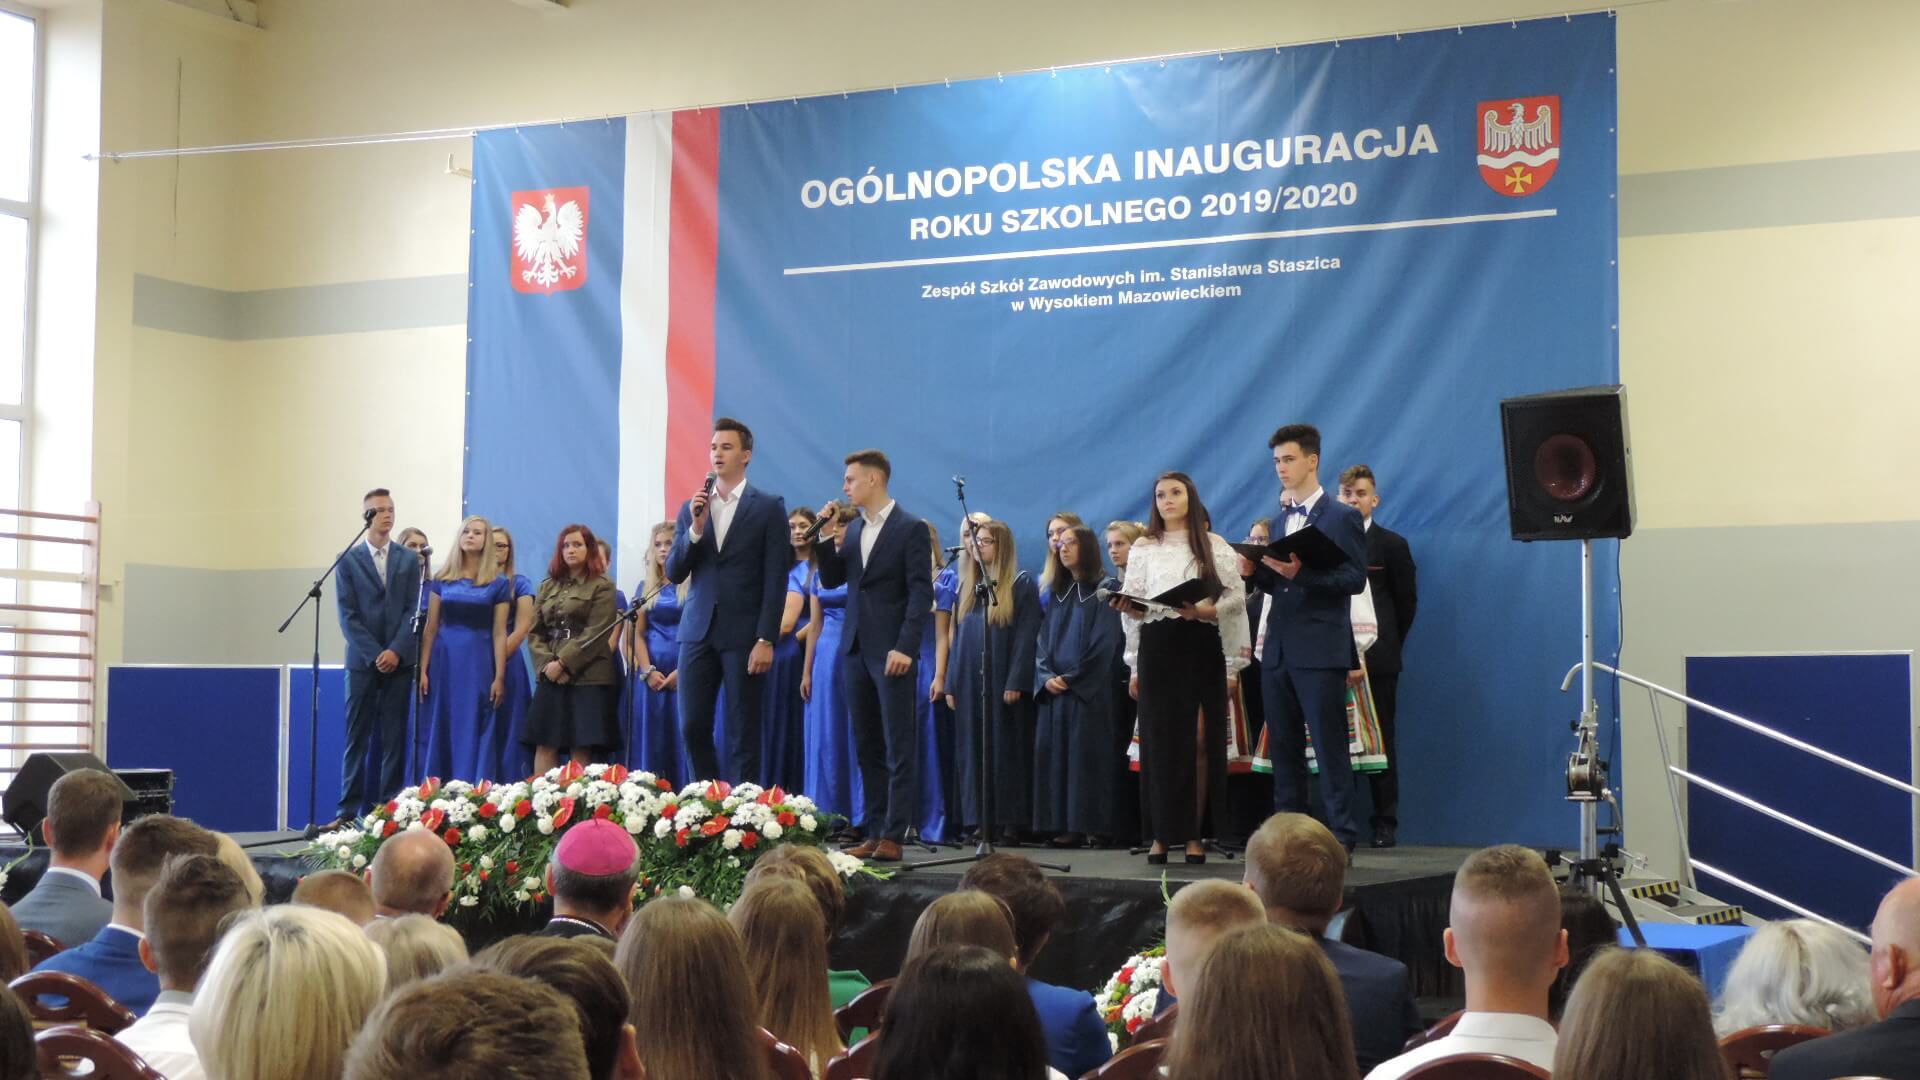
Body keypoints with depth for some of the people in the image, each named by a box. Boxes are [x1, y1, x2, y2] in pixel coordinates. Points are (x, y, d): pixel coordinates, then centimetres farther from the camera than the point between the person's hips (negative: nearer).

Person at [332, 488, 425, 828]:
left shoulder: (409, 561, 10)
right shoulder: (348, 561, 5)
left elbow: (413, 610, 3)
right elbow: (348, 615, -1)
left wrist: (396, 651, -11)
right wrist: (375, 654, -10)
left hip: (399, 660, 1)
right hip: (362, 660, -1)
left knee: (394, 739, 1)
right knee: (357, 738, 0)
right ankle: (349, 811, 1)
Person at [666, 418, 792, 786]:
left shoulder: (769, 507, 0)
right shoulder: (691, 508, 11)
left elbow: (776, 579, -5)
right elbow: (674, 573, 7)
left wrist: (766, 640, -11)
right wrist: (695, 529, -9)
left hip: (743, 634, -4)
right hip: (698, 631, 4)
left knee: (742, 733, 0)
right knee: (692, 727, 3)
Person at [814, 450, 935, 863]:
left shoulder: (911, 529, -5)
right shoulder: (852, 530, 15)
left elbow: (921, 593, -10)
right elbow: (831, 581, 15)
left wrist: (905, 648, -17)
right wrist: (827, 541, 0)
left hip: (891, 653, -7)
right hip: (856, 650, 7)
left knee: (898, 747, -4)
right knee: (866, 747, 8)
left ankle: (893, 836, -5)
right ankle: (874, 832, 12)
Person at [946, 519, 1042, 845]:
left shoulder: (1021, 585, -2)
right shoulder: (967, 587, 15)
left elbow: (1026, 637, -9)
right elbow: (957, 637, 15)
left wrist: (1016, 682, -17)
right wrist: (952, 684, 8)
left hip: (1003, 683, -5)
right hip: (970, 681, 6)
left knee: (1007, 749, -3)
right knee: (973, 750, 4)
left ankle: (1011, 821, 0)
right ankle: (980, 820, 8)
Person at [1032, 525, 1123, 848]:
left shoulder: (1104, 589, -1)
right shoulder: (1059, 593, 18)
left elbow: (1104, 643, -10)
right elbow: (1044, 641, 14)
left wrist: (1070, 678, -12)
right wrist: (1046, 676, -4)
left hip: (1089, 692, -6)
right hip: (1054, 689, 6)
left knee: (1085, 756, -7)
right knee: (1053, 754, 1)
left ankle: (1083, 825, -6)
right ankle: (1060, 825, 3)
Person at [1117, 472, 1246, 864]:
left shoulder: (1214, 546, 9)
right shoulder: (1143, 548, 12)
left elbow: (1238, 597, 3)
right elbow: (1131, 608, 12)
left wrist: (1209, 610, -13)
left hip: (1201, 645, -1)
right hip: (1157, 646, 1)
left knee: (1201, 742, -5)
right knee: (1160, 742, -1)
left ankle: (1194, 834, 0)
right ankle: (1162, 833, 4)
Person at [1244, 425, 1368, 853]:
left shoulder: (1341, 518, -3)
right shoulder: (1281, 520, 18)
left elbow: (1355, 579, -12)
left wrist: (1301, 572, -23)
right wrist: (1256, 572, 0)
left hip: (1320, 651, -7)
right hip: (1278, 649, 7)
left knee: (1329, 748, -6)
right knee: (1283, 748, 9)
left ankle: (1340, 837, -3)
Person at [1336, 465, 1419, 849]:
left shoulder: (1392, 545, 5)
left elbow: (1407, 602, 8)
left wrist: (1387, 645, 8)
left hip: (1376, 659, -1)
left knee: (1380, 742, 2)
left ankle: (1384, 826, 5)